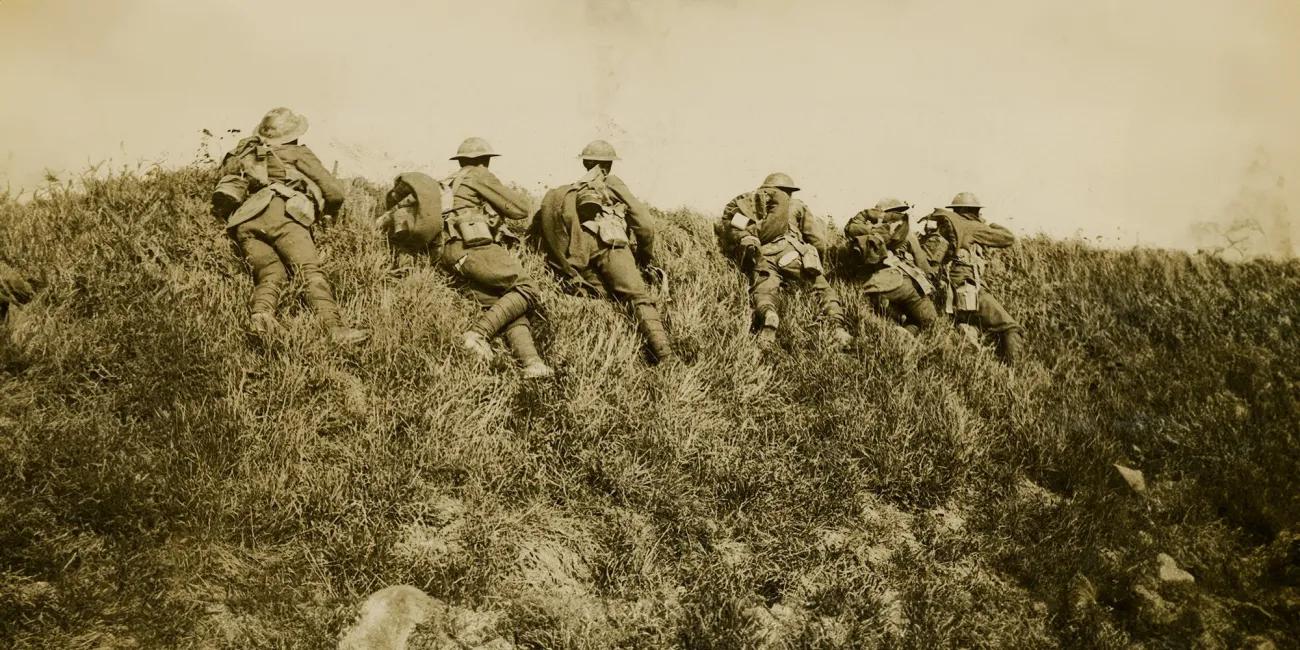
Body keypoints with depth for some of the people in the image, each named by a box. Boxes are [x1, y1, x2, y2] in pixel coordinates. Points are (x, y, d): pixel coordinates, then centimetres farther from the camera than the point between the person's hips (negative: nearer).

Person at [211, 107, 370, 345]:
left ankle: (259, 313, -37)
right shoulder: (298, 154, 26)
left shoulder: (247, 154, 38)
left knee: (271, 274, -5)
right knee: (312, 272, -17)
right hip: (280, 212, -5)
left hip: (242, 222, 5)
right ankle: (335, 329, -36)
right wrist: (329, 214, 40)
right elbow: (335, 192, 21)